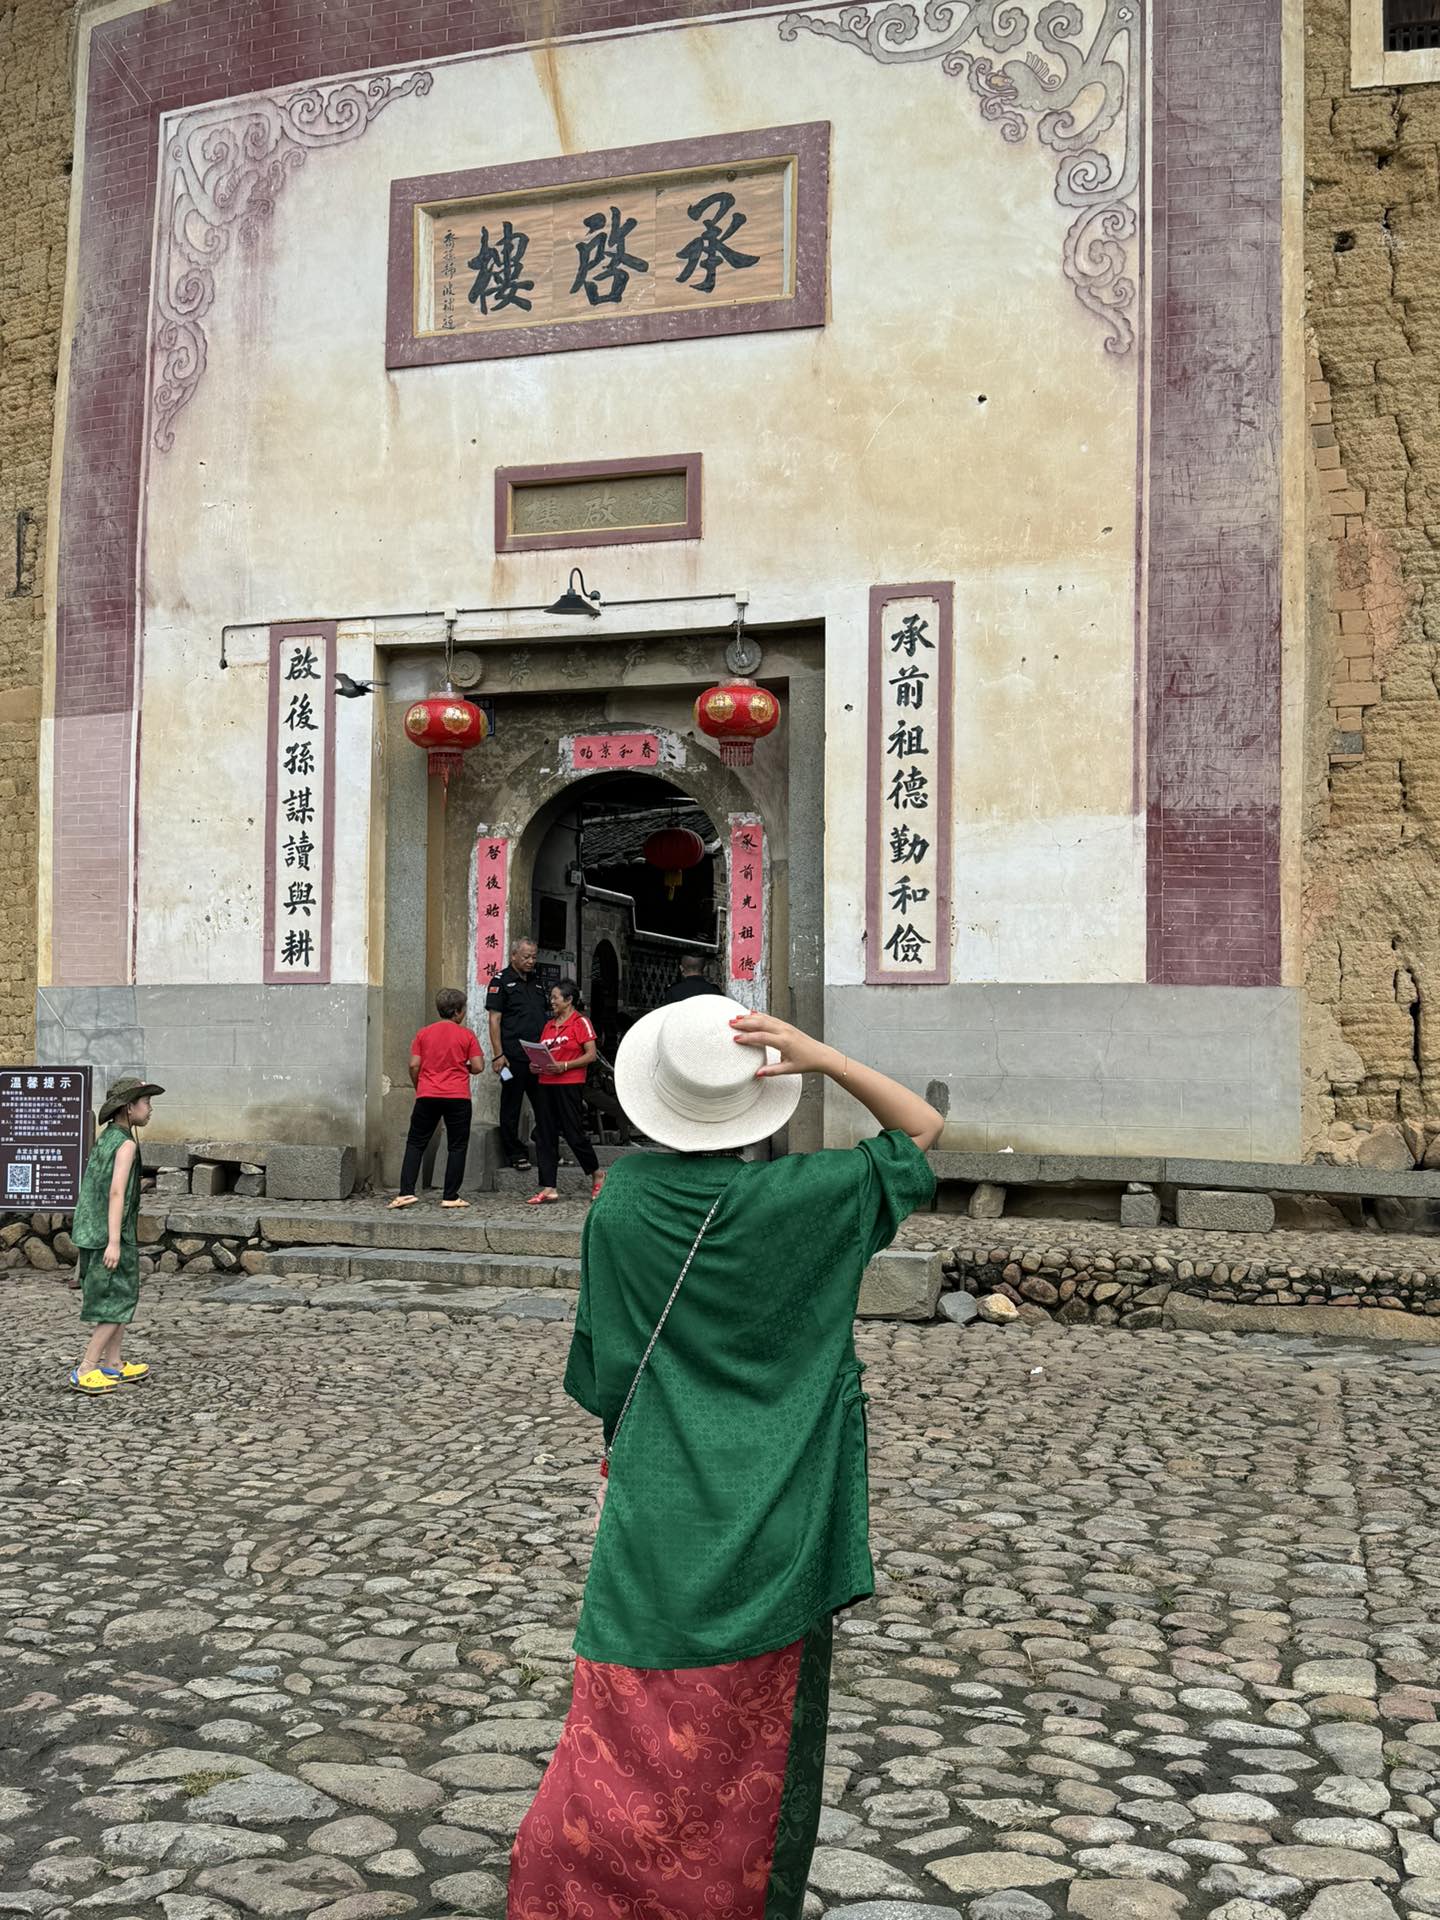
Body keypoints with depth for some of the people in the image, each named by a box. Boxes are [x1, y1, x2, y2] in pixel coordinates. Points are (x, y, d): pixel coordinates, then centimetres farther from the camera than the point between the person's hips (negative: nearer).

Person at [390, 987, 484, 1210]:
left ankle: (406, 1192, -1)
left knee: (415, 1144, 9)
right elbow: (478, 1067, -4)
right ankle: (451, 1197, 4)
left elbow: (414, 1065, 1)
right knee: (457, 1147, 6)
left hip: (427, 1097, 2)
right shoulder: (466, 1035, -1)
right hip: (458, 1098, -2)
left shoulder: (423, 1033, 5)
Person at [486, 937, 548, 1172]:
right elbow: (494, 1020, -6)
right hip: (514, 1057, -6)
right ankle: (516, 1154, 10)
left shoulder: (536, 982, 18)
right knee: (511, 1107, 2)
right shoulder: (501, 980, -2)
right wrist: (498, 1054, -13)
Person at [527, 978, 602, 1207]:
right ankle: (548, 1188, 5)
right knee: (545, 1136, 3)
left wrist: (564, 1066, -17)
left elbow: (591, 1055, -10)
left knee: (574, 1133, -3)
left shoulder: (580, 1022, -4)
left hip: (569, 1085, -7)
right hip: (545, 1084, 7)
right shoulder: (549, 1024, 16)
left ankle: (597, 1175, 20)